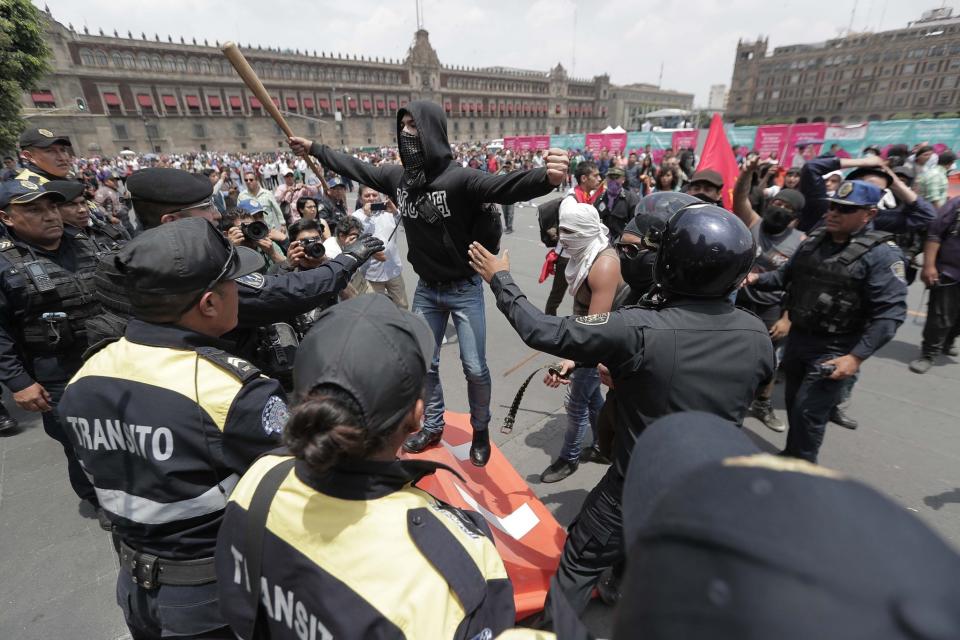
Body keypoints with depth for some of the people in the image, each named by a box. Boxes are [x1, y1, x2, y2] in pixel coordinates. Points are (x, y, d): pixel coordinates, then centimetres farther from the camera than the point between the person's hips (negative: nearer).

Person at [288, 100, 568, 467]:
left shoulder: (457, 179, -20)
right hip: (426, 289, 5)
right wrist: (313, 148, 26)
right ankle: (433, 425, 37)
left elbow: (504, 187, -36)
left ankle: (480, 431, 29)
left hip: (465, 288, -5)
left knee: (475, 367, 2)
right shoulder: (397, 176, -2)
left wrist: (546, 178, -56)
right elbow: (355, 168, 15)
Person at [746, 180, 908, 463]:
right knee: (793, 403, 19)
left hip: (834, 349, -6)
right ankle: (790, 456, 39)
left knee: (808, 412, -2)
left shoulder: (882, 253, -14)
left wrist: (857, 357, -23)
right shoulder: (815, 239, 6)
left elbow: (891, 311, -18)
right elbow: (786, 275, 14)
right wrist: (757, 279, -7)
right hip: (797, 337, 6)